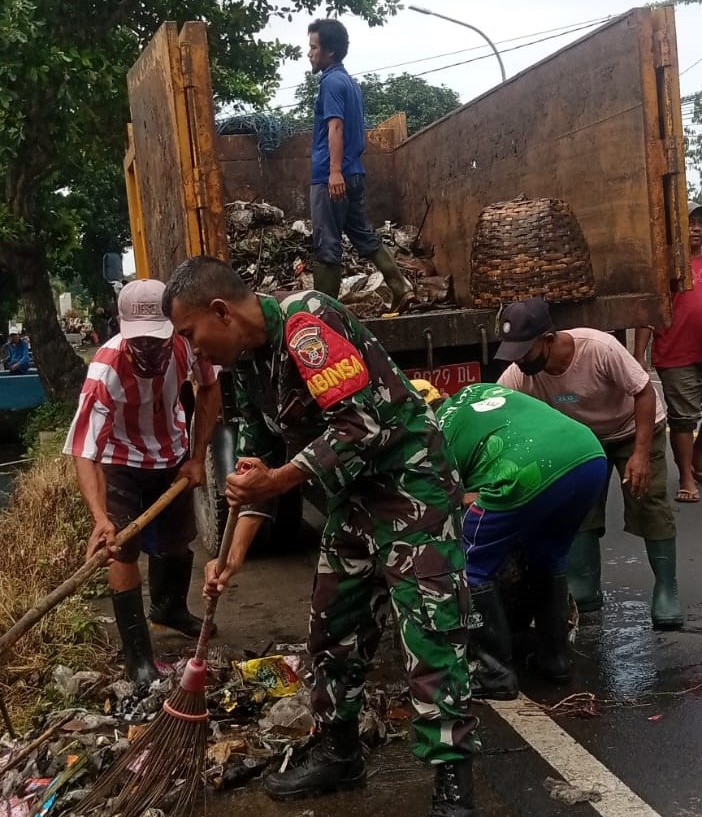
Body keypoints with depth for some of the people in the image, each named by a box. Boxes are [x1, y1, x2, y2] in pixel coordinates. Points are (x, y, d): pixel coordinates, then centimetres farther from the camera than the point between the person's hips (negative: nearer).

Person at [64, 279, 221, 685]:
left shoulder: (187, 342, -28)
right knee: (124, 551, -11)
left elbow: (209, 388, -6)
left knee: (178, 541, 18)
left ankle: (171, 609, 47)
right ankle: (139, 656, 3)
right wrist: (101, 518, -54)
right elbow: (84, 451, -40)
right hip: (122, 462, -4)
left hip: (173, 454, 4)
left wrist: (198, 456, -7)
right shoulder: (106, 369, -38)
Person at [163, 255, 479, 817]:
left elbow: (362, 424, -26)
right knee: (335, 628, 15)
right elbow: (258, 462, 14)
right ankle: (339, 756, 32)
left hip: (410, 488, -9)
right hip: (352, 499, 10)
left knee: (430, 638, -7)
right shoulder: (250, 362, 9)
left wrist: (280, 479, -28)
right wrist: (235, 555, 9)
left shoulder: (306, 322, -20)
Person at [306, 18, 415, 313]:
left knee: (326, 245, -4)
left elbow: (335, 127, -21)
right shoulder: (351, 82, 19)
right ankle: (401, 289, 9)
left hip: (330, 177, -9)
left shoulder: (331, 82, -10)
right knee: (364, 235, 13)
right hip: (354, 174, 9)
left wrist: (334, 171, -29)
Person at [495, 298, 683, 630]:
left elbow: (644, 392, -27)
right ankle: (584, 592, 14)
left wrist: (641, 453, -32)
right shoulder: (518, 376, -27)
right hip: (584, 437, 4)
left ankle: (666, 593, 6)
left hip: (635, 428, -4)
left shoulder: (600, 348, -39)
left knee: (650, 507, -6)